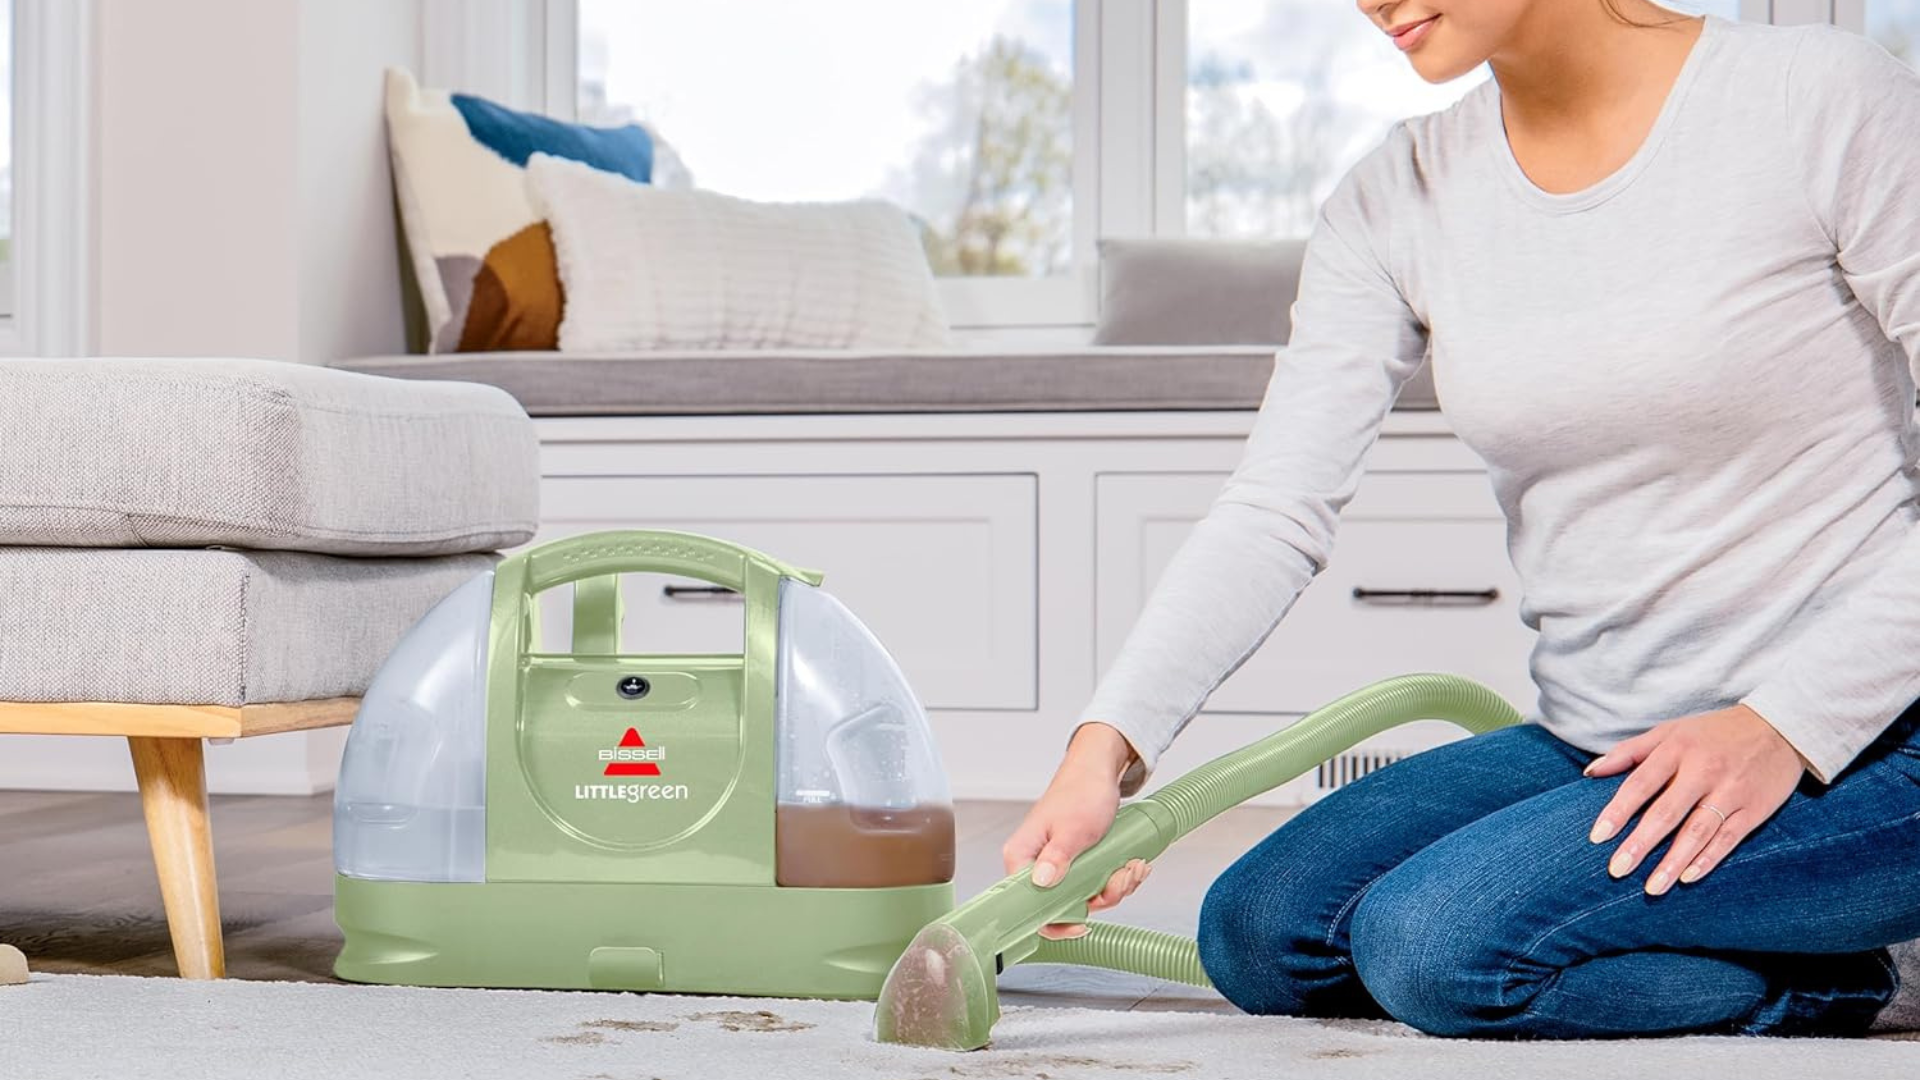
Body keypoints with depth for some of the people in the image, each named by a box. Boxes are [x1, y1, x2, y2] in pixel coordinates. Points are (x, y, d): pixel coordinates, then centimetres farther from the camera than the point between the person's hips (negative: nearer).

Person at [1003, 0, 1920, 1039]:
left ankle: (1817, 981, 2)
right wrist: (1107, 744, -20)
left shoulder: (1830, 100, -11)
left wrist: (1784, 727, -20)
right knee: (1257, 933, -9)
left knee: (1437, 937, -23)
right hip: (1595, 747, 6)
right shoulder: (1395, 201, 3)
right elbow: (1273, 512, -5)